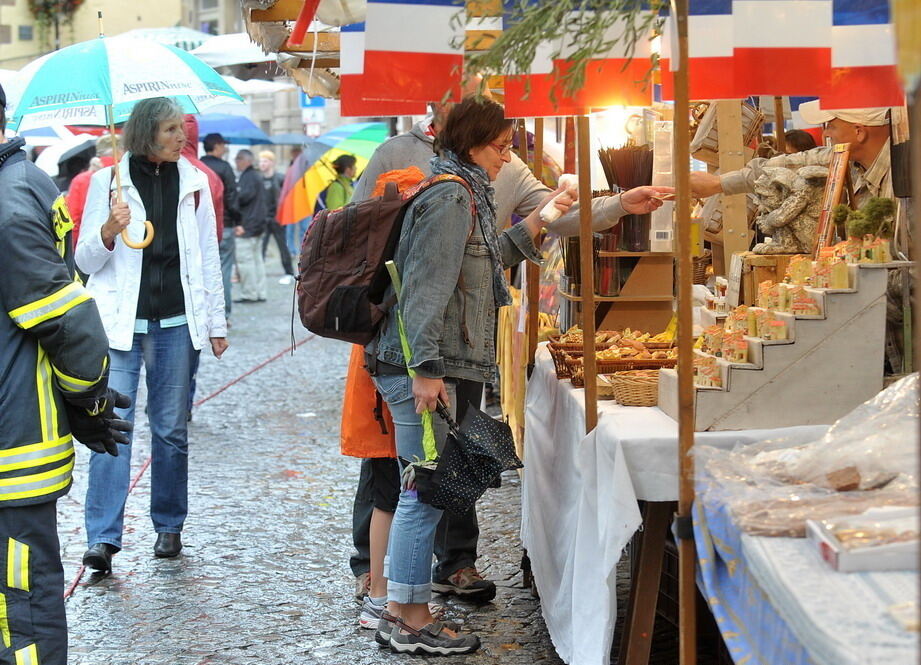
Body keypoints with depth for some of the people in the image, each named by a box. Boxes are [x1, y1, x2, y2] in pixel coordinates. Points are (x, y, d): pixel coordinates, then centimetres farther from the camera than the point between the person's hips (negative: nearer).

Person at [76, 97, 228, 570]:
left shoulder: (193, 182, 7)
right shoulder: (109, 181, 0)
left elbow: (208, 258, 13)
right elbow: (86, 261, 2)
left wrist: (216, 323, 12)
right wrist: (109, 230, -18)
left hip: (176, 322, 2)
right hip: (119, 322, -2)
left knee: (171, 428, 8)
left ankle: (169, 526, 21)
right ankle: (103, 536, -8)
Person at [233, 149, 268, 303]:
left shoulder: (248, 176, -12)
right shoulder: (257, 176, 19)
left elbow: (245, 196, -24)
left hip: (246, 226, -11)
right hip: (258, 224, 11)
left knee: (244, 259, -7)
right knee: (257, 259, 12)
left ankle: (249, 293, -7)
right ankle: (260, 293, 14)